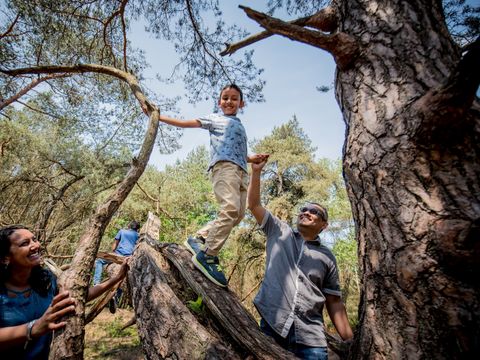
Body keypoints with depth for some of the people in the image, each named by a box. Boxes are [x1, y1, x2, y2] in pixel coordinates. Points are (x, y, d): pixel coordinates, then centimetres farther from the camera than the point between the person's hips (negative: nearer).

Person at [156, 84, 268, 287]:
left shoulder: (240, 126, 35)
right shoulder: (215, 119, 18)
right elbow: (186, 123, 17)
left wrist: (253, 159, 19)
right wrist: (159, 117, 16)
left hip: (241, 171, 7)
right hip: (224, 165, -7)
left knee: (238, 215, -3)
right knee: (230, 209, -26)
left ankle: (198, 239, 6)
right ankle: (207, 256, -22)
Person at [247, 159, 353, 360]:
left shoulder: (326, 257, 9)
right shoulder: (279, 232, 9)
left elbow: (334, 301, 11)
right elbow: (253, 204, 4)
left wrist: (349, 341, 4)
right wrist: (256, 171, -4)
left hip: (311, 336, 1)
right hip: (272, 325, 0)